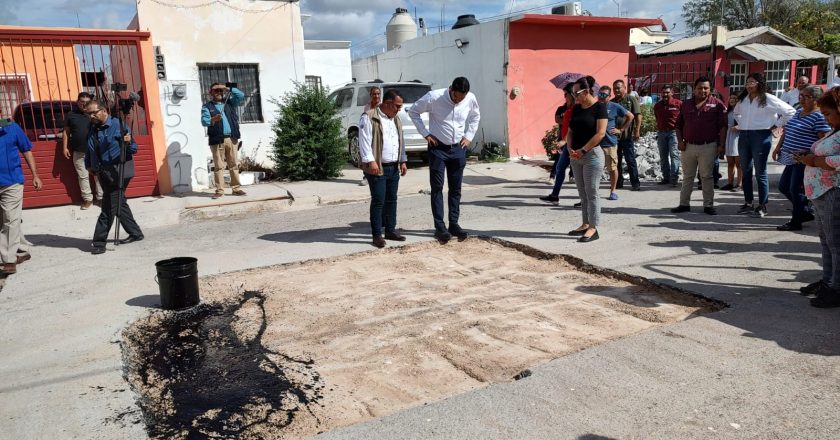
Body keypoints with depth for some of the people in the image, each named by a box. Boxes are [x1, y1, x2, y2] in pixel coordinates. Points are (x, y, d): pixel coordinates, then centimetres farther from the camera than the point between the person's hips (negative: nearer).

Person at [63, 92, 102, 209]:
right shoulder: (71, 115, 5)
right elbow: (66, 132, 10)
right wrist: (65, 147, 4)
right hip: (79, 152, 1)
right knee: (83, 176, 6)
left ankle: (101, 197, 14)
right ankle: (87, 198, 16)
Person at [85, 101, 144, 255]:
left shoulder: (118, 125, -9)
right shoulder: (92, 129, 10)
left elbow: (134, 150, -9)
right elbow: (89, 152, 22)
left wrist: (128, 142, -28)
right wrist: (90, 166, 16)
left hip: (118, 171, -8)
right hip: (104, 173, 8)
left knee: (109, 208, -7)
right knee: (119, 204, 15)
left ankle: (99, 242, -2)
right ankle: (135, 233, 27)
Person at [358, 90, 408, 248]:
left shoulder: (396, 119, 16)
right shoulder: (369, 117, -9)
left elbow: (401, 141, 21)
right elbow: (364, 141, -15)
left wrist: (403, 161, 15)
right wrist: (371, 161, -21)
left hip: (394, 168, 8)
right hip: (377, 168, -7)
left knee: (391, 200, 12)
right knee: (378, 201, -5)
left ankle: (390, 231, 22)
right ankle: (377, 235, 2)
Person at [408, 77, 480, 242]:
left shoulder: (471, 99, -6)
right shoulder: (434, 97, -17)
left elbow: (475, 116, 16)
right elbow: (413, 112, -4)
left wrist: (469, 136, 5)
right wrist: (426, 134, -9)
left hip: (458, 148, 3)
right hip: (438, 148, -3)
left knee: (456, 188, 8)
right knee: (437, 188, -2)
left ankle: (454, 224, 18)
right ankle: (440, 226, 4)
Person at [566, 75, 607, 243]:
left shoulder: (599, 107, -8)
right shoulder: (576, 108, 11)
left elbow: (600, 133, -16)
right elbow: (570, 131, 14)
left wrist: (583, 150, -16)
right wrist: (570, 148, -4)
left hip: (592, 154, -7)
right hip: (576, 156, 7)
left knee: (591, 193, -5)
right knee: (582, 193, 12)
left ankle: (593, 228, -1)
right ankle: (585, 224, 20)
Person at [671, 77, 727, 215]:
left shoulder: (717, 104, -1)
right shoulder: (686, 104, 9)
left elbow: (722, 126, -3)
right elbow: (679, 125, 13)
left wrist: (721, 145, -9)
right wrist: (680, 141, 1)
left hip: (708, 147, -3)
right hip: (688, 146, 3)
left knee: (707, 177, 2)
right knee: (687, 176, 10)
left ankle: (708, 205, 9)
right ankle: (684, 204, 16)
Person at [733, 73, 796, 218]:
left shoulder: (768, 99, -6)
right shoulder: (742, 99, 11)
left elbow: (790, 112, -6)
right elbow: (736, 112, 32)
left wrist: (776, 125, -5)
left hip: (761, 136, -6)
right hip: (743, 136, 6)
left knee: (760, 173, -3)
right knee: (746, 171, 10)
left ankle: (762, 206, 3)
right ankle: (748, 203, 18)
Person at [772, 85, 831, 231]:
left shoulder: (819, 116, -14)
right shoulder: (799, 112, 13)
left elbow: (823, 141, -18)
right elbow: (786, 132, 22)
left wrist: (807, 153, -26)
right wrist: (778, 147, 12)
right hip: (792, 159, 9)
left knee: (795, 190, -3)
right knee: (783, 187, 13)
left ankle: (796, 222, 11)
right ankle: (806, 212, 28)